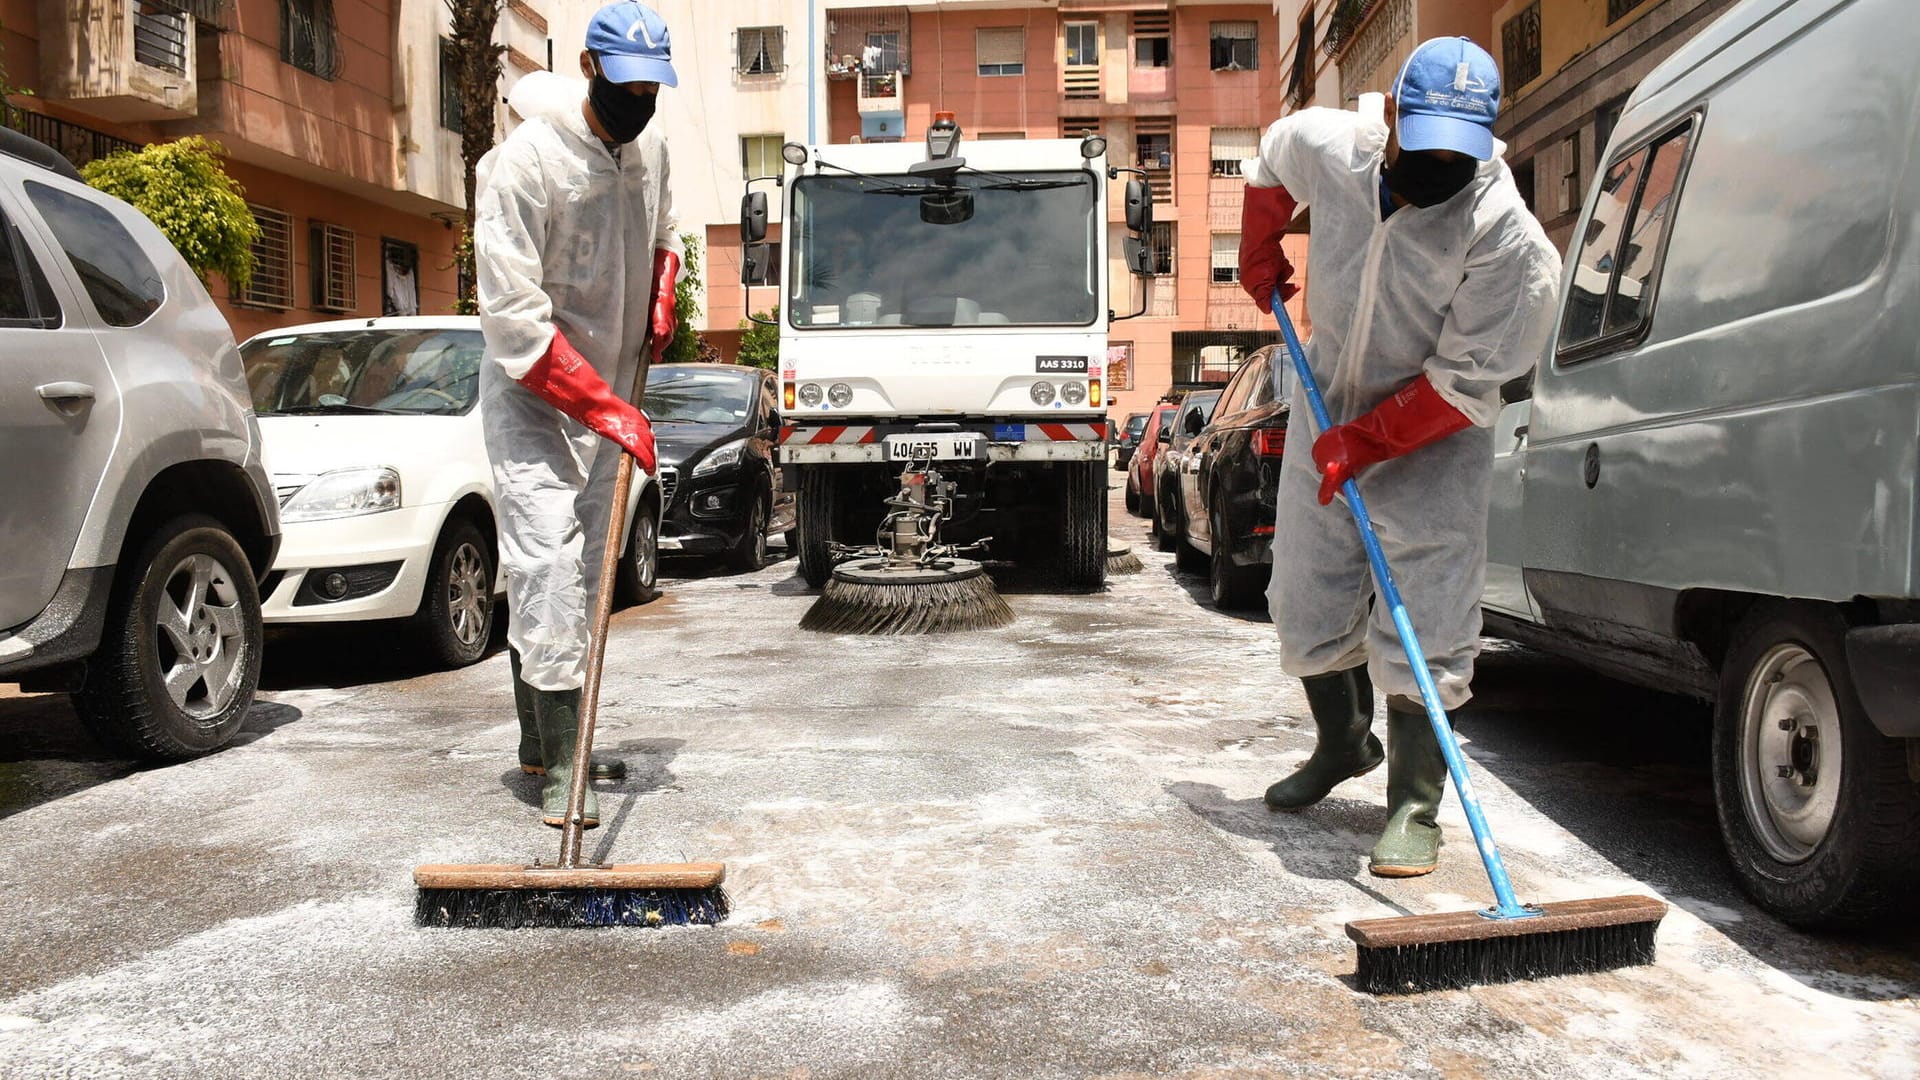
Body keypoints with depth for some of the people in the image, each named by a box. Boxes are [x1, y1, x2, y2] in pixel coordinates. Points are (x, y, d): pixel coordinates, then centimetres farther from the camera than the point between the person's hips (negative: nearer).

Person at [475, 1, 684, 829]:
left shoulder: (652, 147, 3)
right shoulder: (528, 160, -20)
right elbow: (512, 316, -24)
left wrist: (661, 295, 4)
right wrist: (606, 409, -27)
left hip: (608, 395, 8)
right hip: (532, 395, -7)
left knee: (576, 574, 12)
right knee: (547, 567, -14)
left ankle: (543, 742, 23)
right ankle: (559, 766, -10)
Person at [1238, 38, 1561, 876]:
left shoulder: (1508, 236, -25)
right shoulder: (1326, 146, -13)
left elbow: (1464, 382, -22)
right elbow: (1271, 162, 14)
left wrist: (1365, 441, -24)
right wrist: (1259, 258, 17)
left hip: (1433, 441, -4)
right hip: (1324, 412, 5)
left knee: (1421, 632, -8)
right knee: (1306, 607, 12)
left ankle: (1413, 810, 5)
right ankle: (1344, 744, 37)